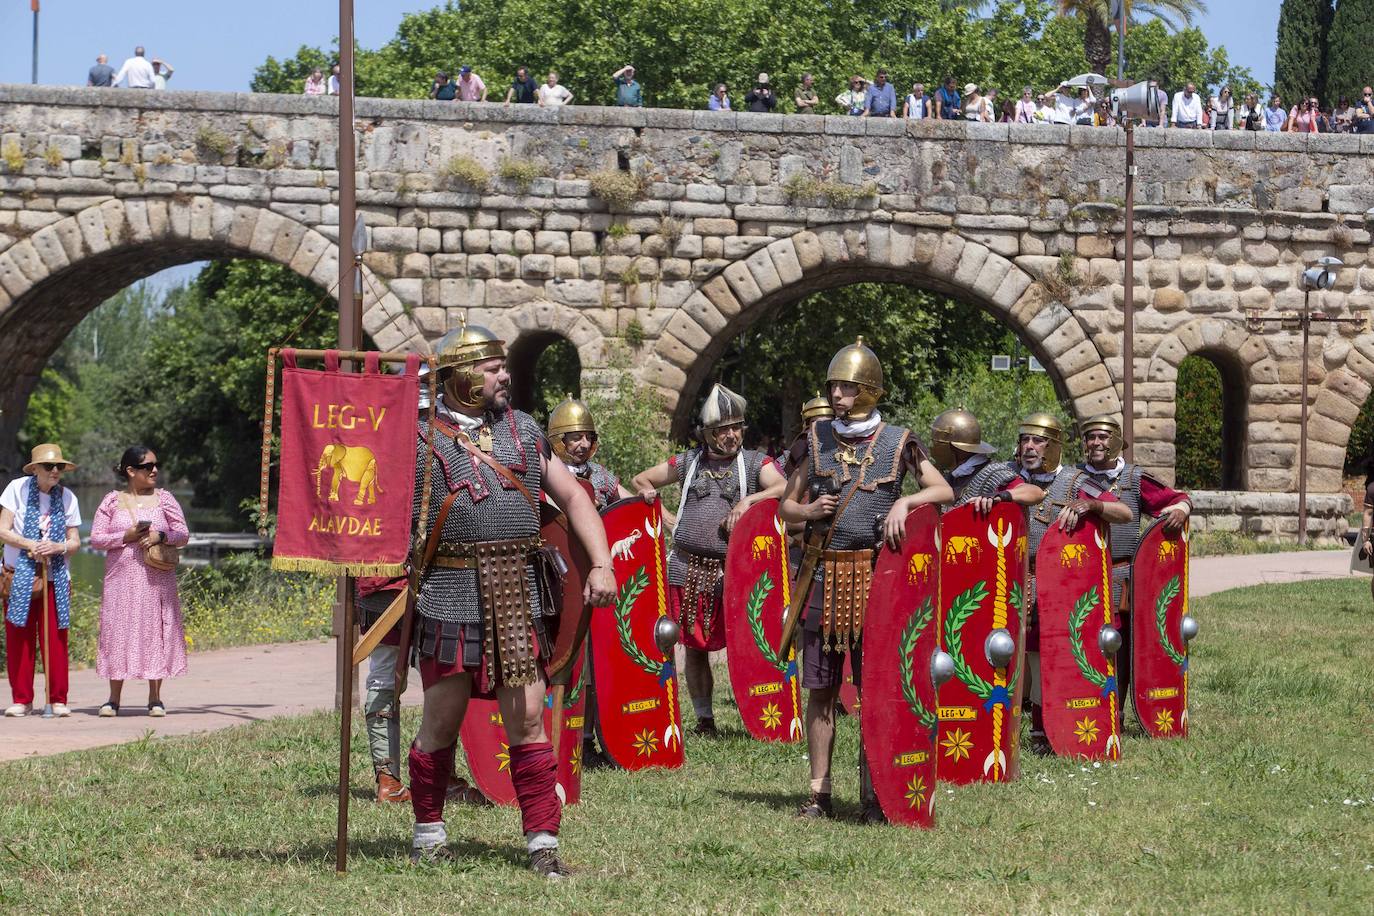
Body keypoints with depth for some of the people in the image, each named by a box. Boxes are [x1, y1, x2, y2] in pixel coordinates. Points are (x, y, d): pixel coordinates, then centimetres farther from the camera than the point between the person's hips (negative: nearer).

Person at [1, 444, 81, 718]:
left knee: (56, 641, -2)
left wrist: (58, 547, -17)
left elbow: (75, 542, 5)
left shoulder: (67, 498, 3)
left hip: (55, 577, 2)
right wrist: (31, 545, -20)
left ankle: (58, 700, 3)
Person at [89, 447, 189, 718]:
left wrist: (160, 536, -14)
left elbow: (183, 535, 5)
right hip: (121, 579, 0)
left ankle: (155, 698, 6)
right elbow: (96, 538, 1)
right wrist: (126, 536, -13)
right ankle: (114, 698, 5)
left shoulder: (163, 499, 7)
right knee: (119, 633, -1)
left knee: (155, 632, -1)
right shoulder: (112, 502, 5)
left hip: (156, 580, 0)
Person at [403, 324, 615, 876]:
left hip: (518, 599, 3)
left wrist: (601, 563, 0)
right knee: (440, 722, 5)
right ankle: (429, 834, 20)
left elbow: (572, 497, 13)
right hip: (451, 598, -3)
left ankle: (542, 842, 3)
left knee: (527, 721, 1)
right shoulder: (422, 442, -2)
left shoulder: (523, 431, 12)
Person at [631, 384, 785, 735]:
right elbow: (640, 480, 21)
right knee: (695, 647, 8)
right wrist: (647, 492, 1)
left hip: (735, 571, -3)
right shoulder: (688, 462, 12)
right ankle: (703, 718, 18)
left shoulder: (755, 463, 4)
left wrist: (748, 500, -23)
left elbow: (785, 488, -13)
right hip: (688, 569, 3)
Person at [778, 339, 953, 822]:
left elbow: (944, 492, 0)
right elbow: (786, 507, 16)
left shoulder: (897, 442, 1)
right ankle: (819, 791, 9)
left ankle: (871, 793, 3)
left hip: (875, 576, -3)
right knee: (820, 689, 3)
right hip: (825, 575, 3)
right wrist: (808, 510, -6)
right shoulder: (818, 438, 10)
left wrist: (904, 502, -17)